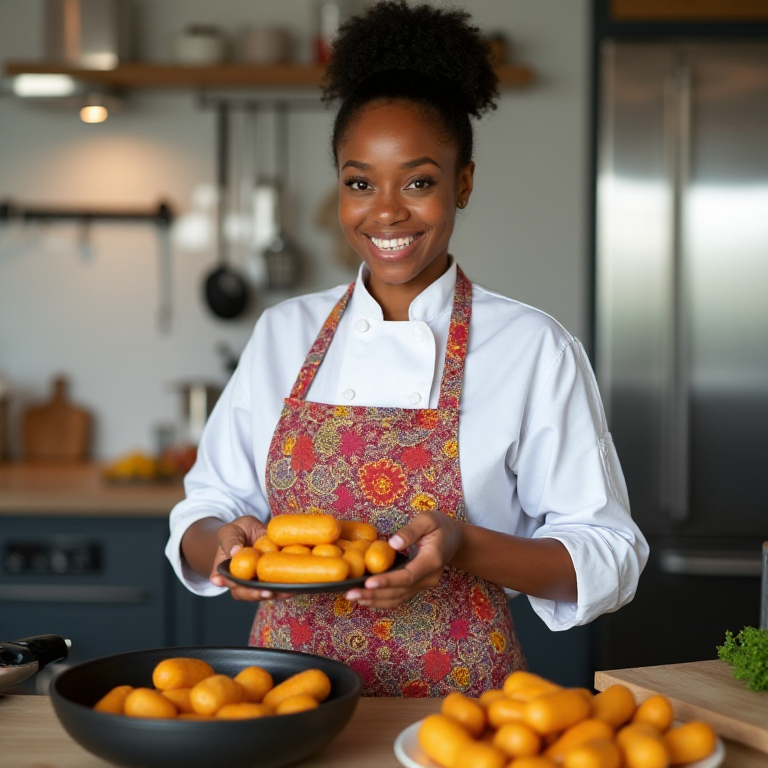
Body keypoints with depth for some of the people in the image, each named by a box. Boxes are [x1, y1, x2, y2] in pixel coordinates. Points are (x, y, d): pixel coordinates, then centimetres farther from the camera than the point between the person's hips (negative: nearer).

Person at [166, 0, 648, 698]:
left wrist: (462, 546, -17)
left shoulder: (533, 348, -1)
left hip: (457, 708, -3)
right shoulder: (283, 333, 9)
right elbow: (207, 512, 13)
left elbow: (608, 558, -1)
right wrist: (225, 540, -9)